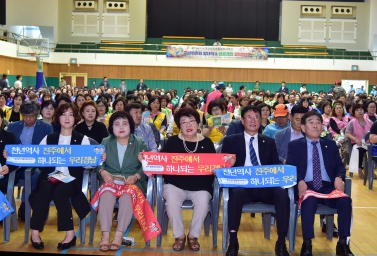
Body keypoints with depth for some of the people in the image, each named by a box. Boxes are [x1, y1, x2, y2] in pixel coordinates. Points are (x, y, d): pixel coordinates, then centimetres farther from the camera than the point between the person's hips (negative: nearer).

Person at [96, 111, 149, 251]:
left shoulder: (140, 143, 9)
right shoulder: (105, 142, 15)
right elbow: (98, 162, 4)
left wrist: (135, 177, -20)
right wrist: (103, 172, -19)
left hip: (132, 182, -1)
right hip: (110, 180, 1)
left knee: (127, 196, -35)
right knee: (106, 194, -33)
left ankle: (119, 235, -31)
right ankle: (105, 234, -32)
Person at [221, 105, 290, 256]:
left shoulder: (269, 142, 19)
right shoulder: (231, 141, 12)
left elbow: (276, 166, 12)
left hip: (265, 187, 2)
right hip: (241, 186, -2)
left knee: (282, 193, -30)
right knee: (236, 192, -37)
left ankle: (281, 242, -21)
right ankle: (233, 241, -26)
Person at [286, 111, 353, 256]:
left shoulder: (331, 144, 20)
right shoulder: (294, 145, 11)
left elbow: (340, 165, 13)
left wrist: (339, 177, -11)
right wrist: (300, 181, -20)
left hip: (328, 187, 3)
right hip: (307, 187, -3)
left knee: (346, 201, -27)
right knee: (309, 202, -36)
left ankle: (342, 243, -14)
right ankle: (307, 244, -25)